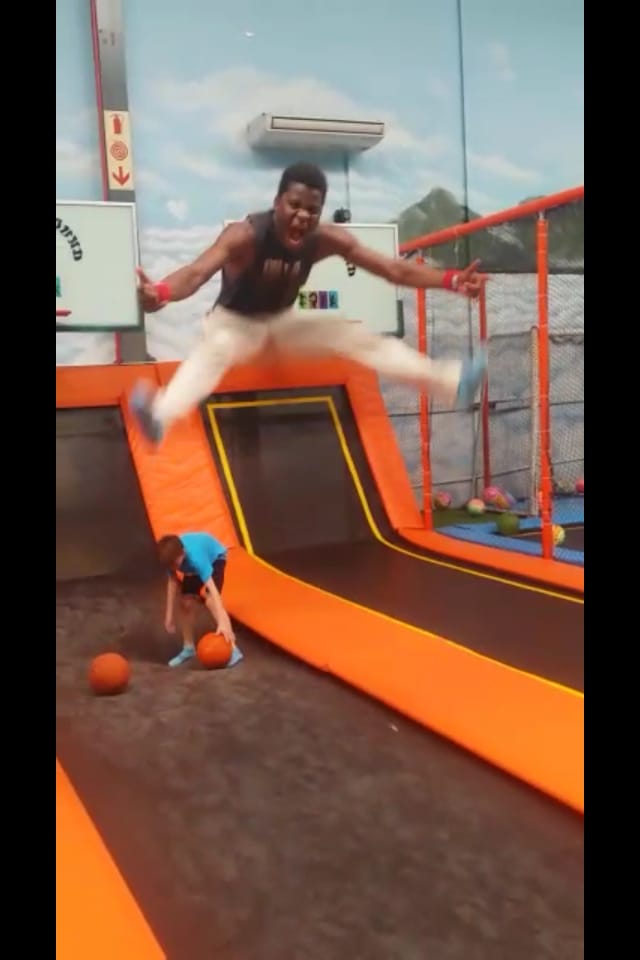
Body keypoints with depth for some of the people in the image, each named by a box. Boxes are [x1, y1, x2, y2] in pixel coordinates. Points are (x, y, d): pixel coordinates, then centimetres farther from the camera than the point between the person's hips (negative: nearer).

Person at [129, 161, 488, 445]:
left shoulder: (328, 239, -18)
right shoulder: (244, 236, -32)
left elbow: (393, 268, -18)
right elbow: (197, 272, -48)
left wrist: (451, 280, -28)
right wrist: (161, 291, -70)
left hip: (281, 321, 5)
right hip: (233, 321, -5)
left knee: (357, 335, -6)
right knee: (214, 350, -40)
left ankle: (450, 382, -2)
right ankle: (160, 415, -65)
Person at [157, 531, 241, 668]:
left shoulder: (195, 557, -45)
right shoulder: (171, 555, -29)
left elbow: (212, 588, -48)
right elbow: (172, 581, -13)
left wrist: (222, 622, -54)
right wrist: (170, 614, -9)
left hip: (215, 557, -6)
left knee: (210, 600, -24)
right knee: (186, 603, 0)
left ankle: (232, 649, -22)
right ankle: (189, 648, 20)